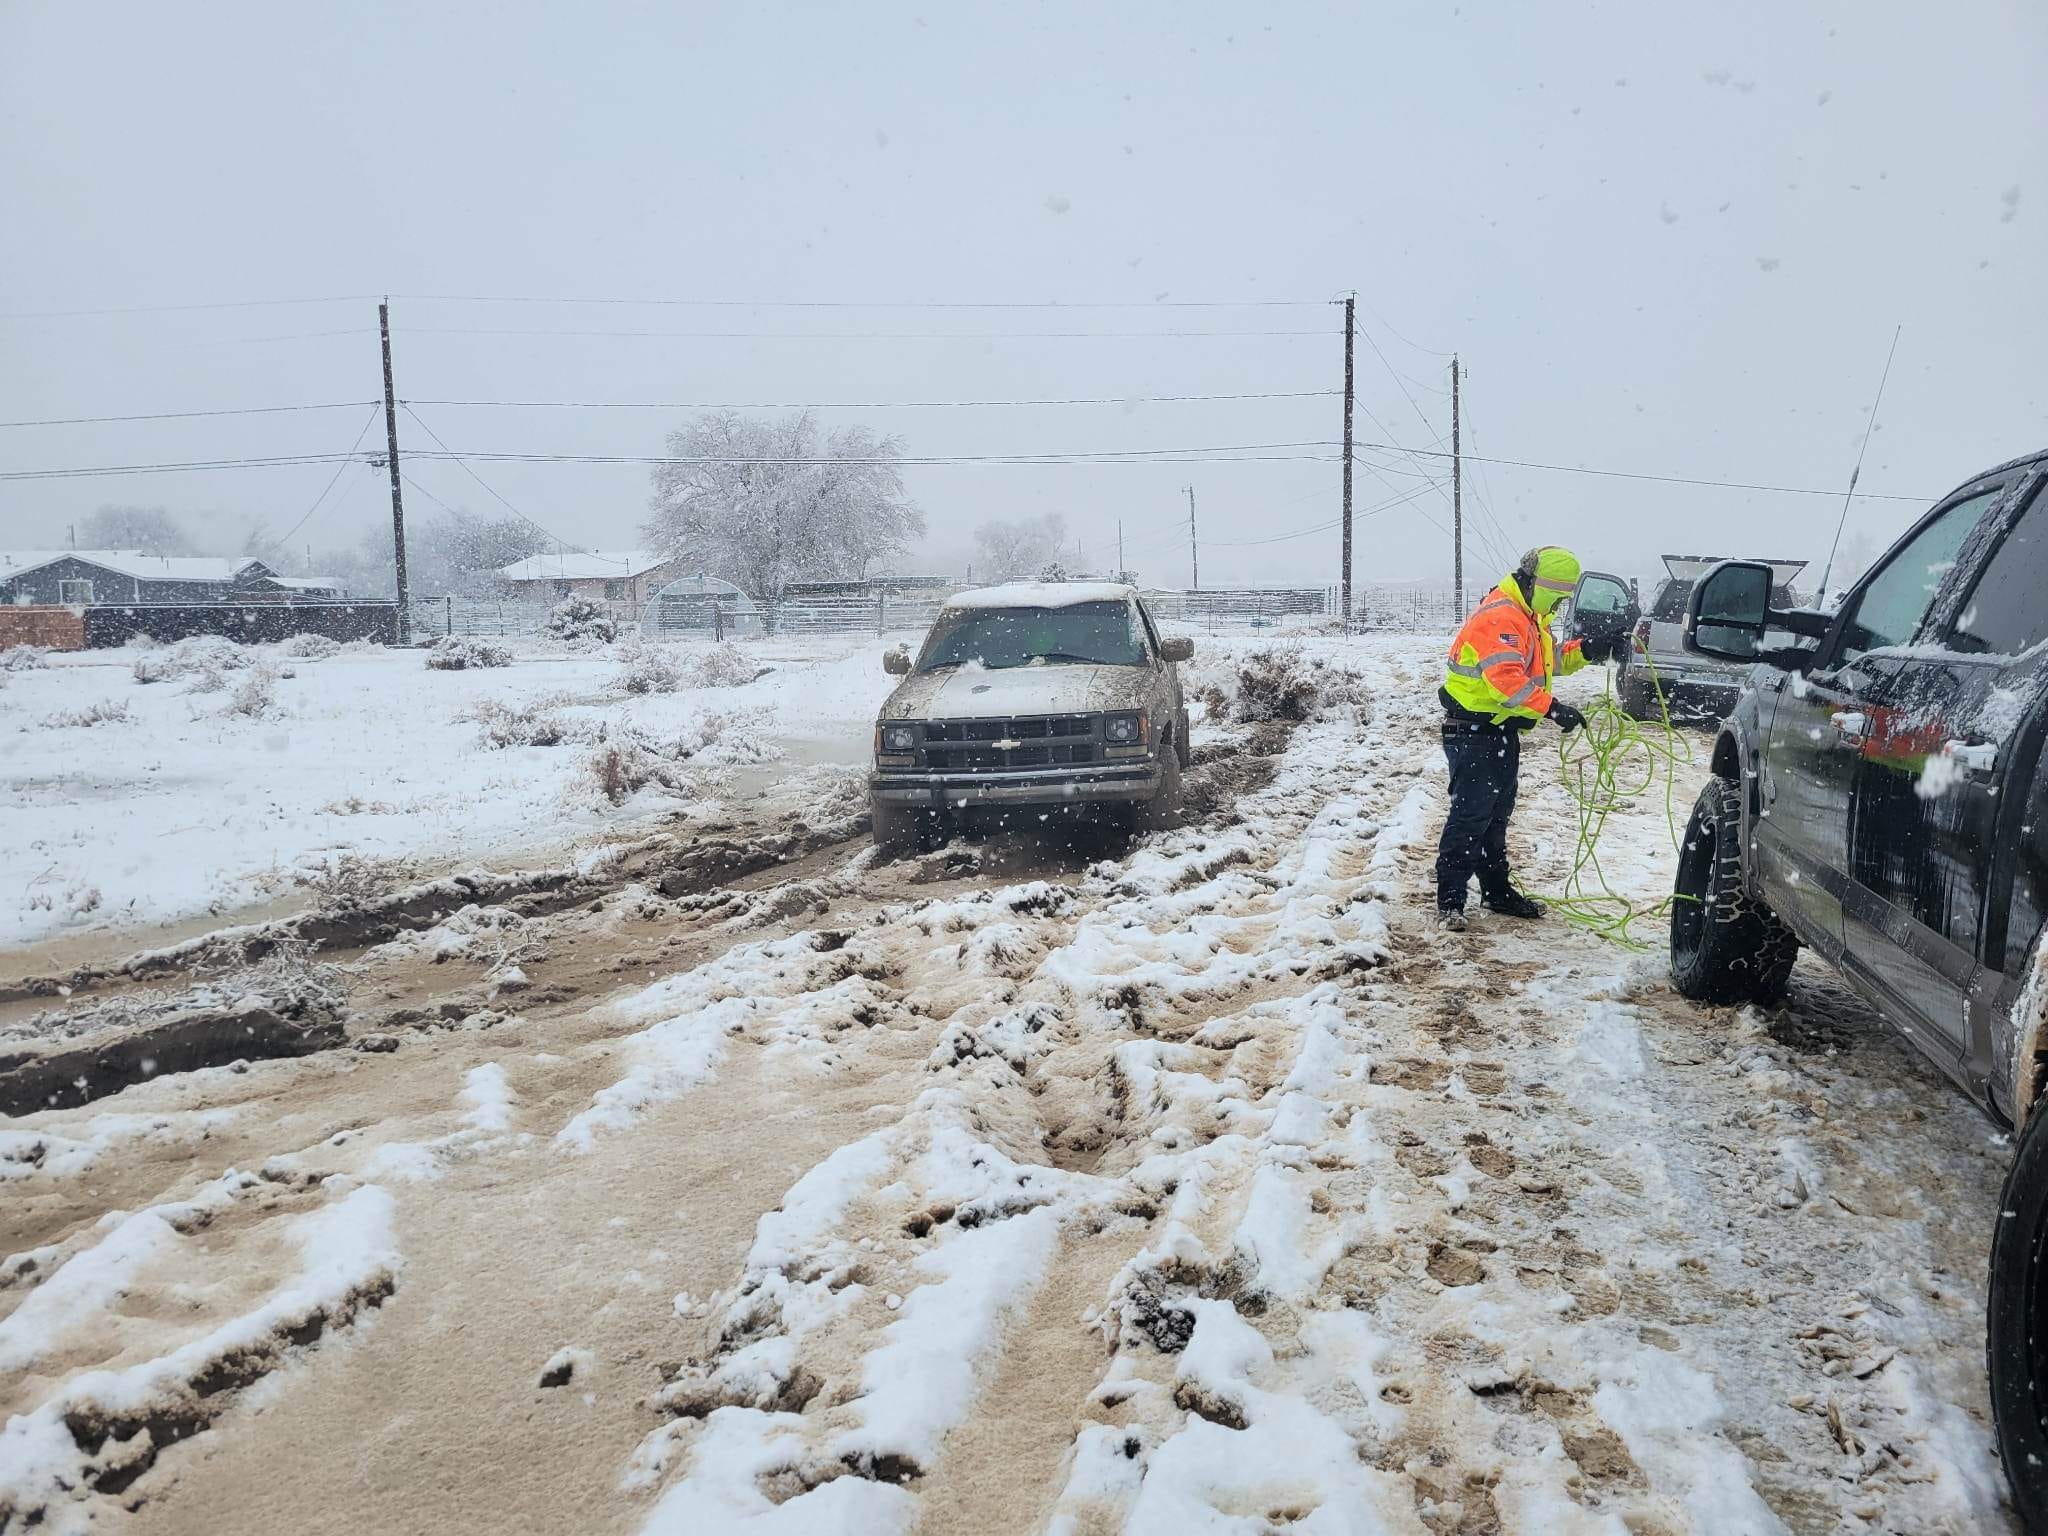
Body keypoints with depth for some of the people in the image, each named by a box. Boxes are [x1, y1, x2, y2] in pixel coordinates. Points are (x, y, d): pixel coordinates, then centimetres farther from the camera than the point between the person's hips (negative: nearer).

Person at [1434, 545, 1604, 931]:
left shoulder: (1528, 616, 15)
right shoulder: (1499, 616, -21)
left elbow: (1550, 659, 24)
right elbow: (1505, 676, -32)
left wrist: (1584, 651, 5)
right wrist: (1551, 708, -35)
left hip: (1503, 729, 11)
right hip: (1474, 730, -10)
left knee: (1497, 814, 17)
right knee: (1470, 814, -11)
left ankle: (1497, 891, 27)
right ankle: (1449, 901, -9)